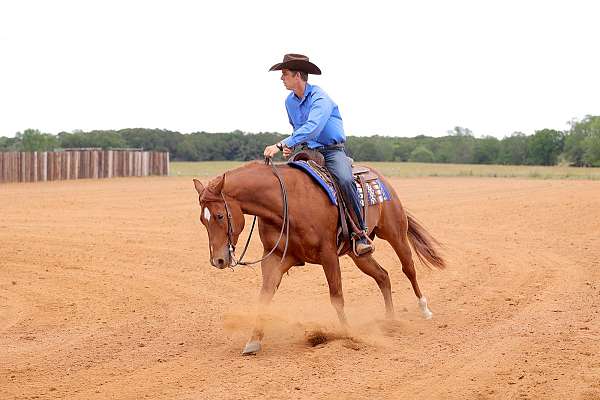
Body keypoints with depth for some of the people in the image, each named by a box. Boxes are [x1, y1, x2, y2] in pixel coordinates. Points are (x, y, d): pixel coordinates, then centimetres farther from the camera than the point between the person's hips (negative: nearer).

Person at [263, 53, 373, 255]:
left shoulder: (320, 98, -16)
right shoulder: (290, 102, 9)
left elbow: (312, 127, -33)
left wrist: (282, 145, -40)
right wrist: (290, 146, 3)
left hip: (332, 150, -7)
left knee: (345, 180, -34)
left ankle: (361, 233, -27)